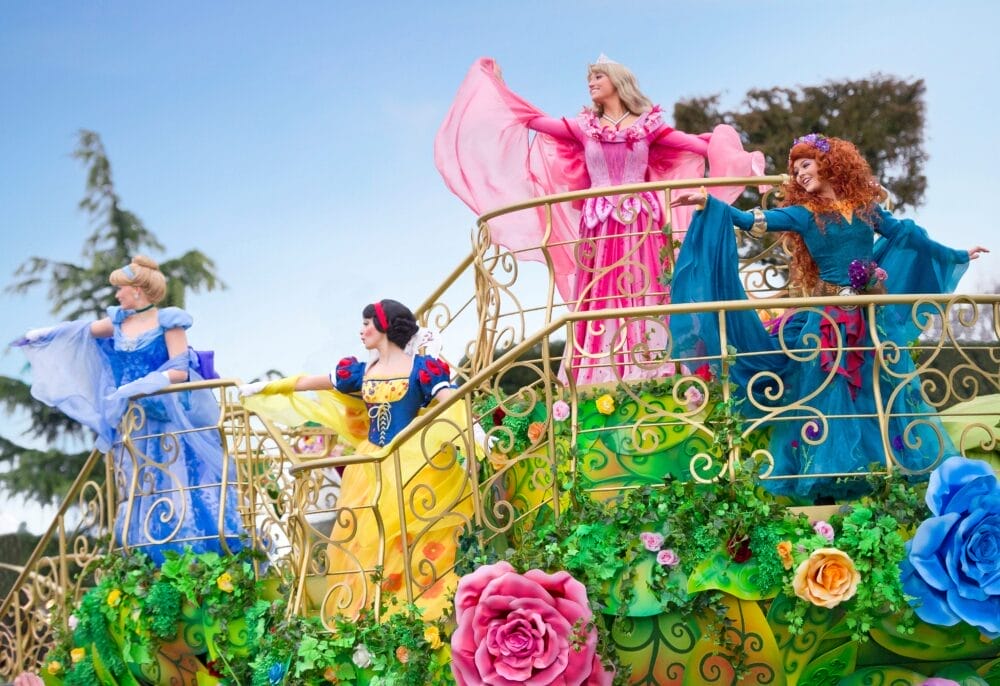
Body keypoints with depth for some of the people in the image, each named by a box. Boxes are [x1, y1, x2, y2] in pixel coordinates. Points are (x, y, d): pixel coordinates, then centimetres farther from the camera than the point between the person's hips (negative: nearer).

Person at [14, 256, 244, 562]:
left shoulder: (168, 321, -8)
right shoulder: (120, 322, 10)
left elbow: (180, 371, -15)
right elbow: (83, 331, 28)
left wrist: (139, 387, -23)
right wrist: (44, 335, 39)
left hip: (169, 423, -7)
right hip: (134, 424, 7)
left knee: (175, 491, -11)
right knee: (139, 493, 5)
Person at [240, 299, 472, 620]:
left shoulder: (420, 367, -3)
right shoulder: (362, 372, 13)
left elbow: (451, 401, -17)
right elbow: (309, 383, 21)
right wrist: (263, 388, 26)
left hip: (406, 466, -6)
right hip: (368, 469, 6)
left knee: (405, 541, -9)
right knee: (362, 541, 4)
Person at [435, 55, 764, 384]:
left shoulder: (646, 125, 7)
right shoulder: (584, 127, 11)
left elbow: (698, 145, 4)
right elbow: (533, 120, 13)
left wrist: (741, 160, -5)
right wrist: (498, 86, 16)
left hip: (640, 222, -1)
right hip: (599, 225, 1)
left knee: (642, 294, -6)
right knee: (601, 298, -4)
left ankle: (649, 377, -7)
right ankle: (602, 381, -5)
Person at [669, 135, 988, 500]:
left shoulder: (865, 208, 8)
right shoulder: (803, 214, 1)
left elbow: (908, 236, 19)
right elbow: (750, 221, -9)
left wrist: (958, 255, 29)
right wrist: (708, 204, -22)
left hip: (872, 318, 2)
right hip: (828, 319, -2)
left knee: (883, 392, 5)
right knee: (829, 395, -2)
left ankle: (896, 472, 15)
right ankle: (828, 477, 3)